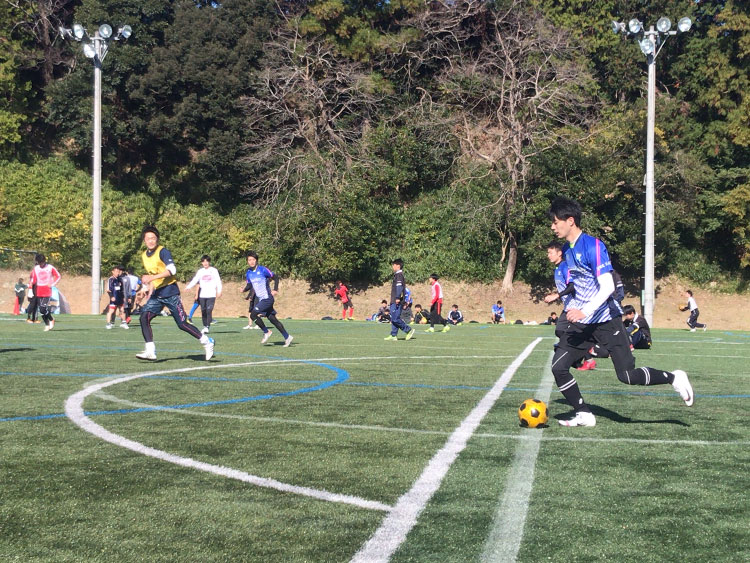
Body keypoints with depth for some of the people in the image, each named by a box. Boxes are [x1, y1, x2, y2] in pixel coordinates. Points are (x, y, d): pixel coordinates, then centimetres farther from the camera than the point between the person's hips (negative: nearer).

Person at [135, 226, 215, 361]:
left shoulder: (163, 252, -11)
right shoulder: (144, 256, 12)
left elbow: (172, 270, -25)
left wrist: (152, 277, -32)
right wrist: (147, 287, 19)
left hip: (170, 292, -7)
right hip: (156, 294, 7)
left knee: (182, 323, -7)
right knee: (144, 317, -14)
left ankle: (207, 343, 10)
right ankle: (150, 352, -13)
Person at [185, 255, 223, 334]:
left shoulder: (214, 270, 4)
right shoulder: (200, 271, 11)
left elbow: (218, 281, 4)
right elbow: (194, 281, 4)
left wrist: (219, 291, -6)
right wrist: (188, 287, -10)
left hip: (211, 295, -3)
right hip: (202, 295, 3)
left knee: (209, 311, -14)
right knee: (203, 311, 2)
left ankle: (208, 327, -13)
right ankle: (205, 326, 13)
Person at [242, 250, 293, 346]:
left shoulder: (262, 270, -11)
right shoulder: (248, 273, 7)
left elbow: (275, 278, -6)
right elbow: (249, 285, 17)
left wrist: (275, 290, -18)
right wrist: (244, 289, -4)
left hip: (267, 298, -7)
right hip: (260, 299, 7)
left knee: (253, 315, -16)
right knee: (272, 319, 8)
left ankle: (266, 332, 2)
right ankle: (287, 337, 17)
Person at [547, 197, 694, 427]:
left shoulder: (593, 246, -18)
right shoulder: (567, 250, 8)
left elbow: (607, 287, -24)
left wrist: (584, 312, -33)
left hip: (606, 320, -7)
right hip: (581, 322, 7)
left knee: (627, 375, -6)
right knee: (558, 366, -6)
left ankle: (674, 378, 17)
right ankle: (583, 414, 7)